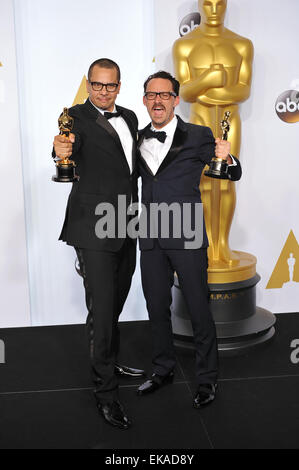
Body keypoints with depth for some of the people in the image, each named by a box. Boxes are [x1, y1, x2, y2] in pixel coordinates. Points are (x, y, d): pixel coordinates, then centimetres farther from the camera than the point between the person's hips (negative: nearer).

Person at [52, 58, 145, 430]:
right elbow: (72, 147, -27)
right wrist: (62, 151, -49)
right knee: (102, 308, -5)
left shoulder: (129, 117, 13)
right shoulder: (77, 117, -6)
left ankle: (108, 363, 39)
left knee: (116, 302, 19)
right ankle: (106, 393, 7)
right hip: (94, 228, -7)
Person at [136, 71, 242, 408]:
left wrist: (226, 158, -22)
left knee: (199, 310, 4)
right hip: (151, 240, 5)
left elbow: (234, 175, 2)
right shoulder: (139, 140, 9)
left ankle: (207, 380, 22)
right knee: (156, 308, 15)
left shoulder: (197, 136, -3)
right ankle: (163, 370, 35)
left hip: (187, 238, -4)